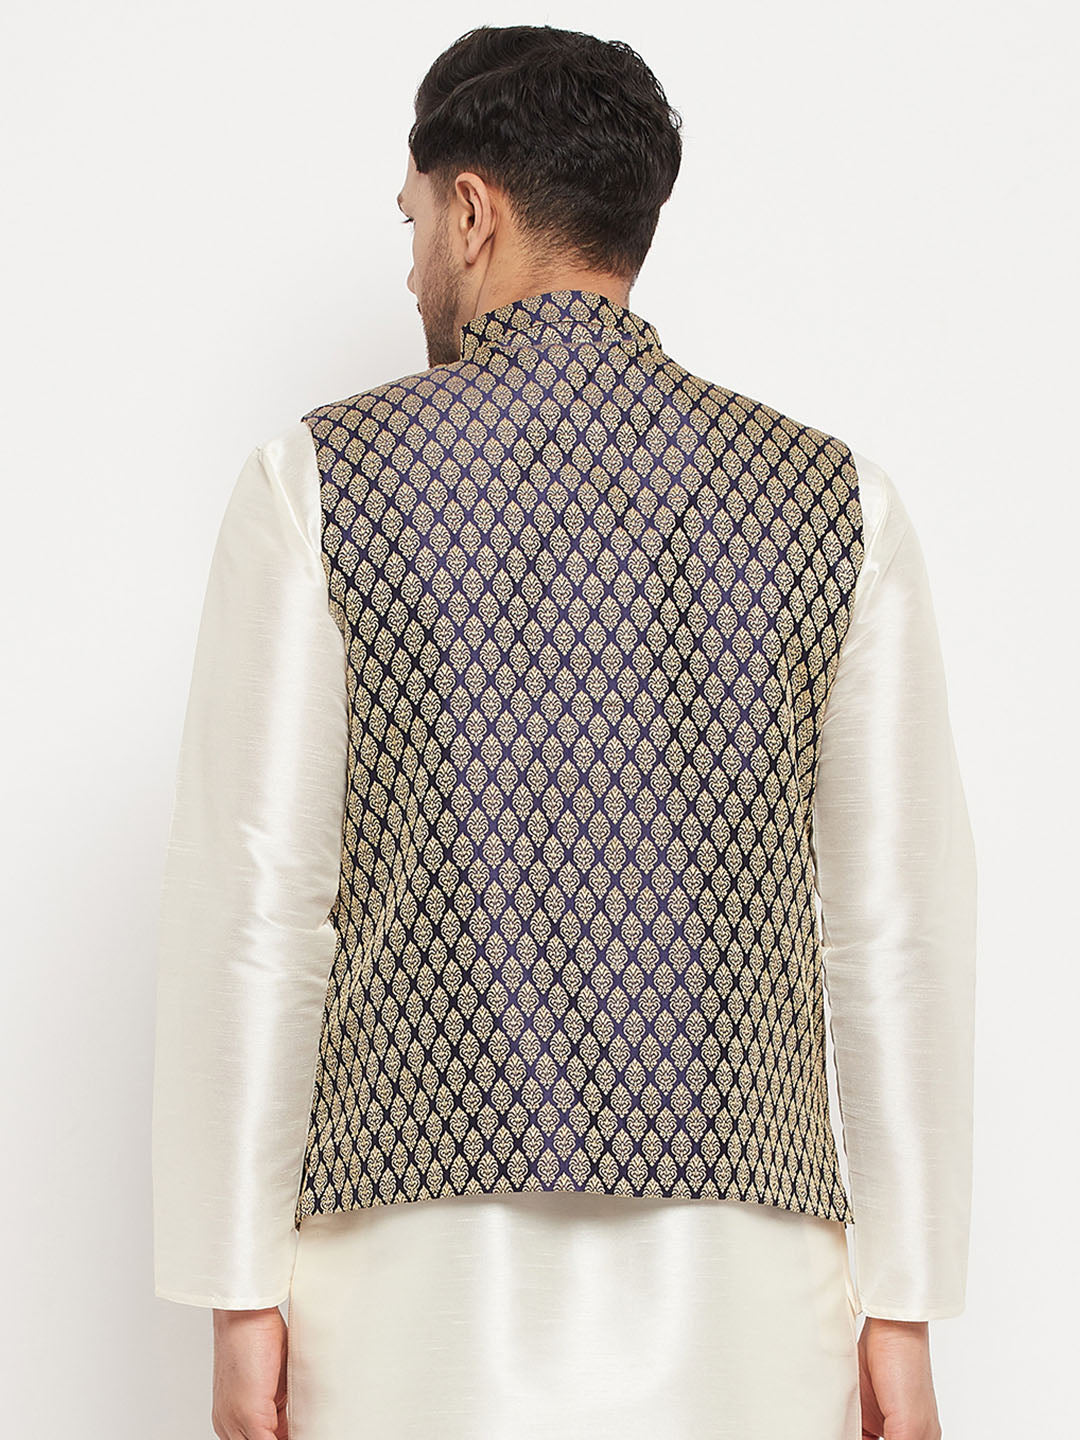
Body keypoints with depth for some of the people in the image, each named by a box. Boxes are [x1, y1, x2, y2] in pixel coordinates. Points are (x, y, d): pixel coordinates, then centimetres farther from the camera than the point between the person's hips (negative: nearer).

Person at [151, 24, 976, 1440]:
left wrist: (239, 1289, 1)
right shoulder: (834, 498, 3)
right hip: (737, 1273, 2)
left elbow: (252, 908, -6)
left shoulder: (319, 480, -3)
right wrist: (903, 1314, 6)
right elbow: (900, 930, 1)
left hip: (424, 1270, -1)